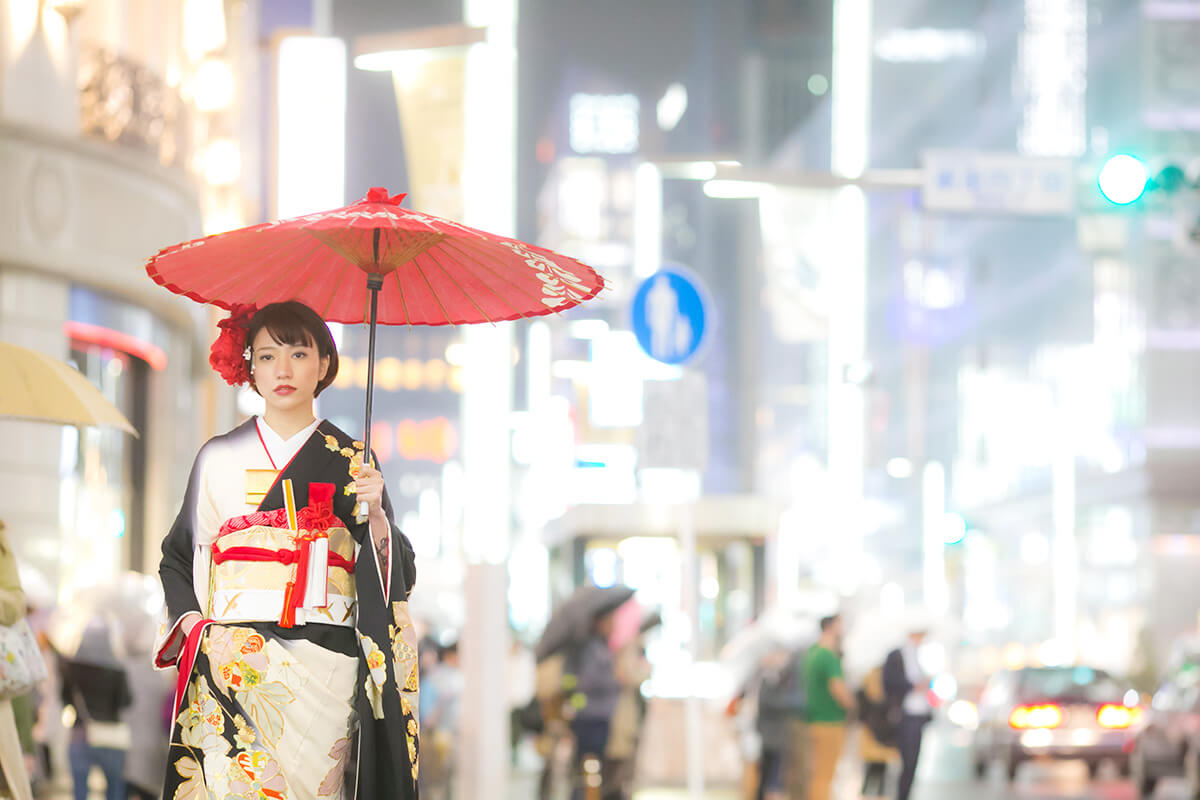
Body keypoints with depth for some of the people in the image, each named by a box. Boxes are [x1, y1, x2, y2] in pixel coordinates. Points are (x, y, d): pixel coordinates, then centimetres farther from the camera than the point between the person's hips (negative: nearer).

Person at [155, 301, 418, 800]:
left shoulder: (352, 463, 10)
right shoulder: (220, 456, 11)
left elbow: (395, 576, 7)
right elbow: (177, 557, 15)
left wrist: (375, 513, -11)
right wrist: (191, 623, -2)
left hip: (321, 675, 0)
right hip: (231, 668, 0)